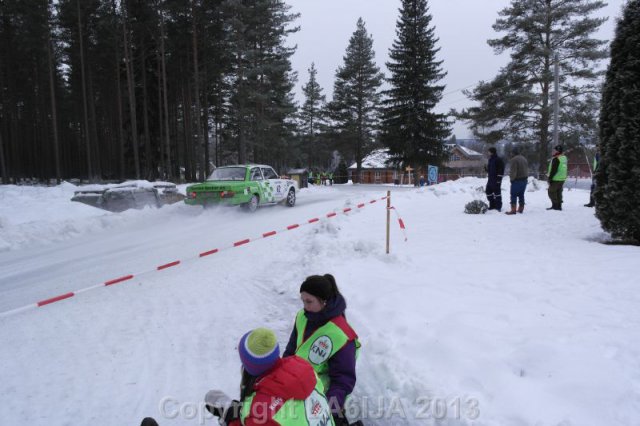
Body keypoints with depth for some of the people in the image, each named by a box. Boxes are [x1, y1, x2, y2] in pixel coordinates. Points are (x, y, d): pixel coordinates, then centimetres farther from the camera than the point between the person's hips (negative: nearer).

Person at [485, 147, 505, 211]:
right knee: (488, 191, 10)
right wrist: (488, 176, 20)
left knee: (497, 192, -4)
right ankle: (492, 205, 20)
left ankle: (498, 206, 3)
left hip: (496, 179, -9)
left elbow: (501, 170, -15)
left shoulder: (498, 160, -11)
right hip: (490, 179, 9)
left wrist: (499, 178, -19)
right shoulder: (490, 160, 15)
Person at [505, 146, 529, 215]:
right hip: (524, 179, 8)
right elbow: (527, 169, 17)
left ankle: (513, 210, -10)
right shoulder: (524, 159, 14)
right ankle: (521, 209, 18)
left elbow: (513, 171, -18)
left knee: (514, 195, -5)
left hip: (517, 180, -8)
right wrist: (526, 177, 18)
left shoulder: (514, 159, -15)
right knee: (521, 194, 14)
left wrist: (511, 179, -6)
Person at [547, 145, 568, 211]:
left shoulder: (556, 159, -18)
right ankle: (559, 205, 16)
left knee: (551, 192, 0)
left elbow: (553, 170, -21)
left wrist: (550, 178, -16)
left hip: (555, 179, -9)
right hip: (562, 178, 9)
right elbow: (563, 169, 18)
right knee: (559, 192, 14)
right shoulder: (564, 157, 12)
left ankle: (555, 206, -1)